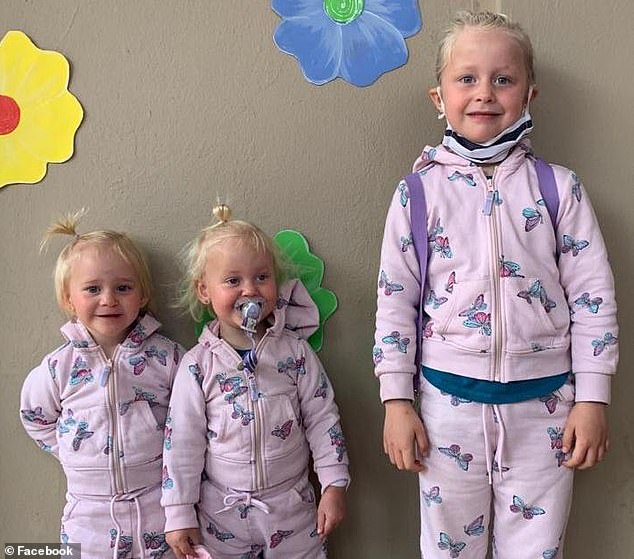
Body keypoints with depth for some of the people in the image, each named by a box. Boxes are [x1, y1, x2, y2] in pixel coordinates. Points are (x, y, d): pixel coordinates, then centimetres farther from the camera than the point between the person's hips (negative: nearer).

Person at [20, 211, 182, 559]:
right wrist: (77, 454, 4)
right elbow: (36, 419, 10)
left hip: (160, 505, -1)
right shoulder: (59, 367, -6)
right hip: (90, 514, 1)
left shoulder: (166, 357, -9)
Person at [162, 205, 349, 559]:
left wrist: (334, 486, -4)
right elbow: (182, 441, -6)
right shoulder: (197, 365, -10)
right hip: (222, 513, 0)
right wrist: (179, 513, -4)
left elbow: (322, 419, -3)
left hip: (291, 506, 1)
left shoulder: (295, 351, -8)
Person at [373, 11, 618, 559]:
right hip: (448, 399, 0)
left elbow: (592, 297, 1)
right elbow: (395, 300, -1)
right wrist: (397, 402, -2)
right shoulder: (418, 193, -2)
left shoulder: (559, 188, -1)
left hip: (543, 402, 1)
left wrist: (591, 399, -2)